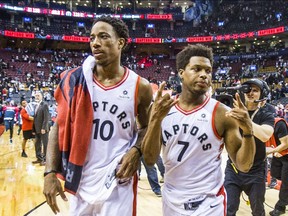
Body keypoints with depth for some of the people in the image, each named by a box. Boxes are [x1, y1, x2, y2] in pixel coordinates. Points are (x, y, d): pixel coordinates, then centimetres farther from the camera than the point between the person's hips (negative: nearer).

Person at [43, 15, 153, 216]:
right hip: (81, 184, 2)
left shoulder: (140, 87, -7)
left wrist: (136, 150, -12)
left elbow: (146, 127, 8)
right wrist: (50, 172, -5)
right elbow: (60, 128, 2)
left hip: (118, 184, -2)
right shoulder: (74, 81, -4)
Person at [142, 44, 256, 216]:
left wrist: (248, 130, -24)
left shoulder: (222, 113, -11)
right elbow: (150, 159, -9)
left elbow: (244, 166, -8)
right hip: (170, 200, 3)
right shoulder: (162, 108, -4)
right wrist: (156, 119, -22)